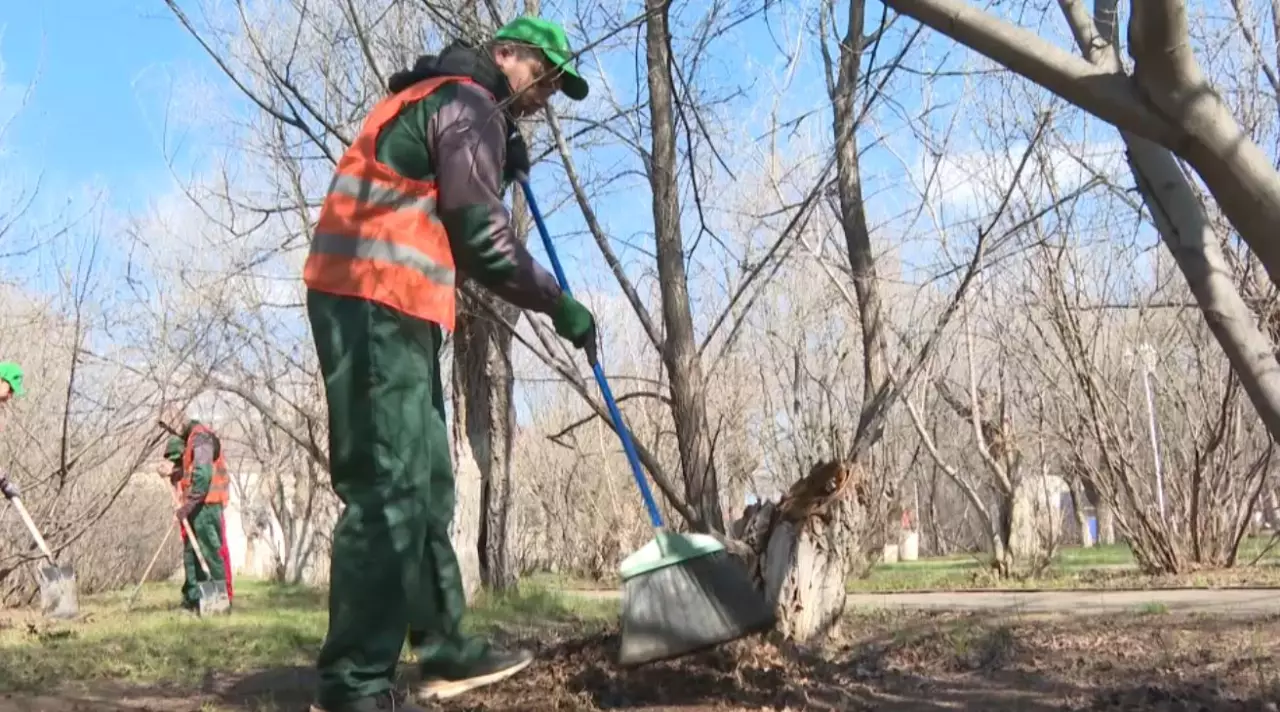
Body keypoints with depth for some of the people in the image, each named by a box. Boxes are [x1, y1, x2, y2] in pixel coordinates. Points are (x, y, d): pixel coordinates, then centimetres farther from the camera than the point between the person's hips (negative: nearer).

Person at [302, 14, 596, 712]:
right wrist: (561, 305, -3)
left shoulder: (431, 98, 27)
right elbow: (482, 240, -12)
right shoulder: (470, 104, -4)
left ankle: (444, 647, 17)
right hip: (377, 303, -10)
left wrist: (502, 168, 14)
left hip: (377, 302, 10)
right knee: (389, 485, -14)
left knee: (423, 482, 11)